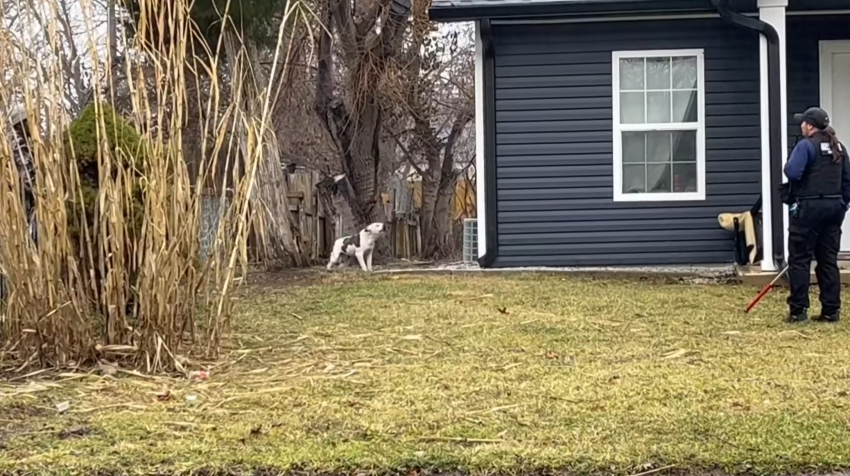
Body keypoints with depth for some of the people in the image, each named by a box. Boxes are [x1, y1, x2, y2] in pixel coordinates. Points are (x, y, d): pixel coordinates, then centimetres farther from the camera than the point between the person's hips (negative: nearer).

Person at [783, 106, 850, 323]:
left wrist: (787, 165, 0)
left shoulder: (806, 145, -11)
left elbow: (792, 172, -22)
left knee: (799, 259, 0)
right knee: (829, 260, 10)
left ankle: (798, 310, -1)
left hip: (809, 207, -7)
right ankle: (831, 310, 9)